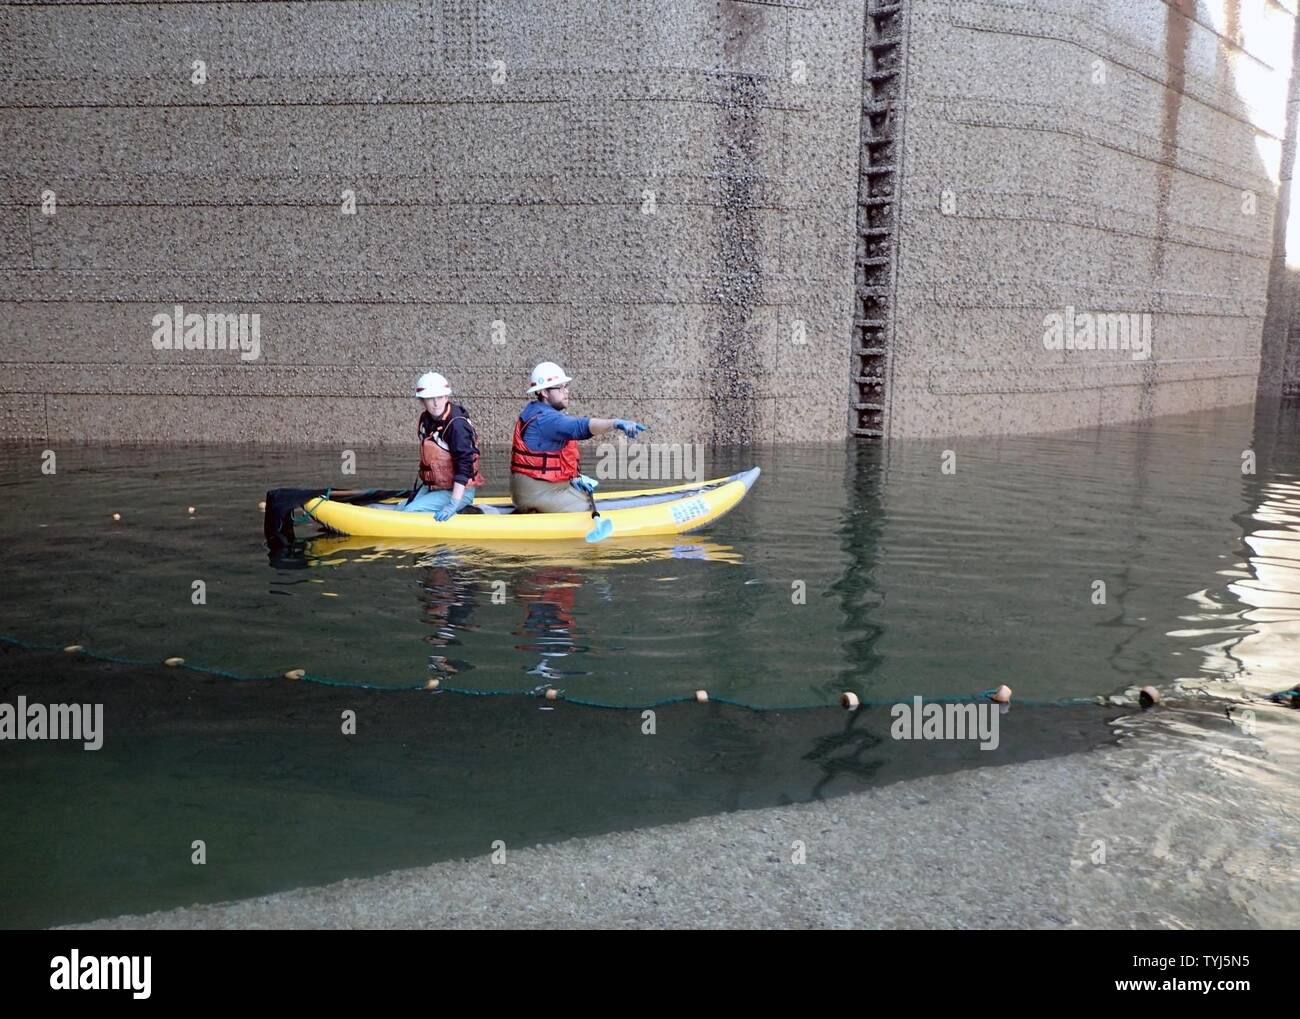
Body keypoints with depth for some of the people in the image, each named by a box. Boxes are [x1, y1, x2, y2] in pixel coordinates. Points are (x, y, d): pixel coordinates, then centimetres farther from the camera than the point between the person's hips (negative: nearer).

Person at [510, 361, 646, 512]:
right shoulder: (543, 418, -20)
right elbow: (580, 427, -37)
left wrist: (572, 478, 6)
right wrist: (616, 423, -47)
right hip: (536, 492, -10)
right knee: (589, 510, -6)